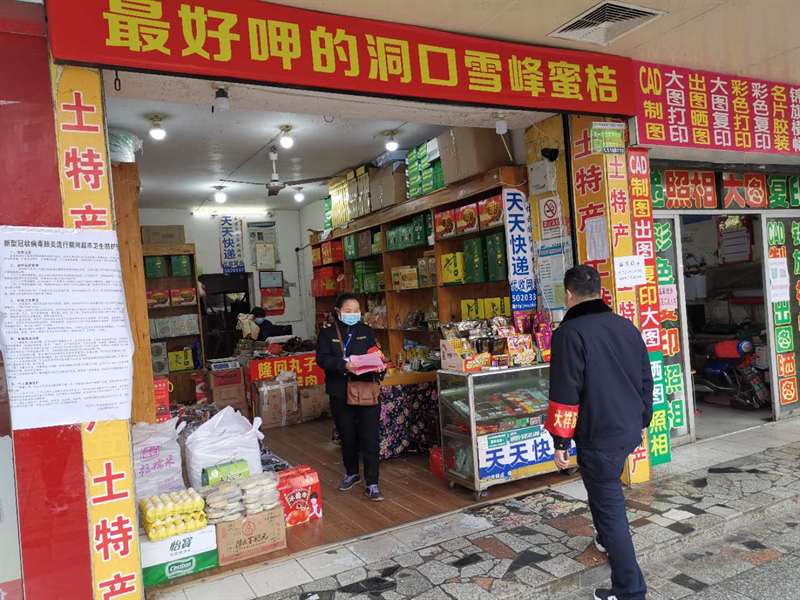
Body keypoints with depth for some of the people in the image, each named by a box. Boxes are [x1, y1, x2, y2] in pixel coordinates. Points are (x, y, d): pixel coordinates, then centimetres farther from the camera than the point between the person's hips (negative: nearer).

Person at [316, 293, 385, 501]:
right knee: (347, 436, 13)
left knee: (370, 437, -4)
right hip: (340, 393, 0)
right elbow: (322, 359, -9)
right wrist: (344, 365, -25)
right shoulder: (327, 332, 1)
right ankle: (352, 473, 36)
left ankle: (372, 484, 4)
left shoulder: (366, 331, 7)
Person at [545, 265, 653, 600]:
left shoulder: (569, 333, -17)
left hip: (597, 437, -8)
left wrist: (560, 442, -11)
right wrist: (642, 421, 24)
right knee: (606, 490, 30)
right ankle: (607, 540, 50)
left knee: (609, 506, 2)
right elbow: (646, 380, 14)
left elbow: (565, 395, -20)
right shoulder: (626, 327, 7)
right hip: (629, 431, 8)